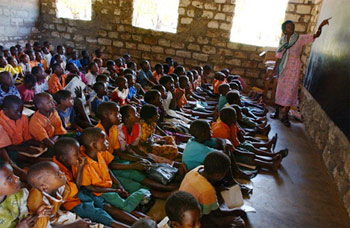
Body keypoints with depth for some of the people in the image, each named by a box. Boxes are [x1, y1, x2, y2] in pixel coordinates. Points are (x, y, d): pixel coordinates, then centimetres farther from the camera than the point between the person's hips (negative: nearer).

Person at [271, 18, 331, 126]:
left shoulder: (300, 38, -6)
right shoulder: (282, 40, 3)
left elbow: (316, 35, -14)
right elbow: (279, 55, 9)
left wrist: (320, 26, -32)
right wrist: (275, 68, 9)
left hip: (294, 69, -2)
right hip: (283, 68, 3)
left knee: (290, 91, -1)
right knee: (280, 90, 8)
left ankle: (285, 116, 6)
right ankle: (277, 112, 23)